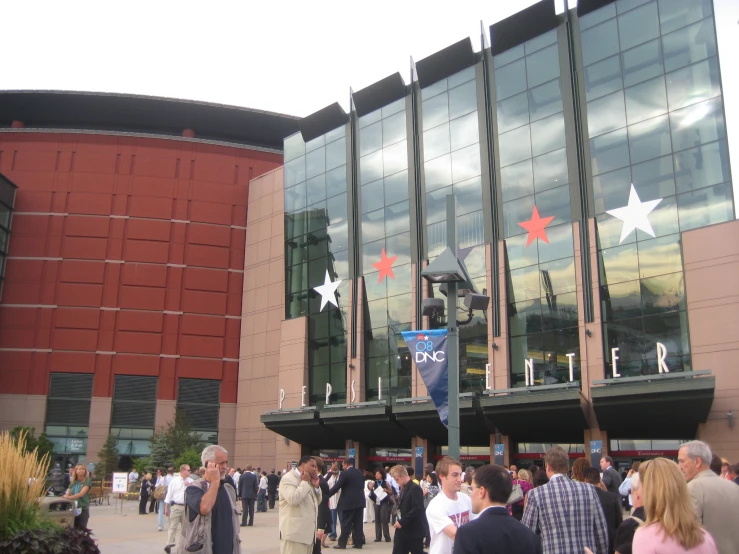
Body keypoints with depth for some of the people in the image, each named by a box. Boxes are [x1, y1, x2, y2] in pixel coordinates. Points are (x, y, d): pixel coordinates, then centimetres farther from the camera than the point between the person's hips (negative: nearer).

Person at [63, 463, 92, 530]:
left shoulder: (87, 481, -3)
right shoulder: (72, 482, 12)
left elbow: (81, 494, -15)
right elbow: (67, 494, 11)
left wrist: (69, 497, -24)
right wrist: (65, 496, -13)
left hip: (83, 509, -4)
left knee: (82, 529, -6)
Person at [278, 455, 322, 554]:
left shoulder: (308, 481, 19)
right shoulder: (288, 479, -9)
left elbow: (317, 502, 21)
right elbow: (293, 499, -25)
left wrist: (316, 486, 4)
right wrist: (304, 482, -14)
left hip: (307, 533, 9)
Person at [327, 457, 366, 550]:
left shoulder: (345, 473, -10)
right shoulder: (360, 473, 12)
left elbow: (336, 487, -12)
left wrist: (326, 495, -3)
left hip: (349, 502, -6)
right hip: (359, 501, 6)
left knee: (346, 523, -1)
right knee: (358, 523, 8)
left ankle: (342, 543, 2)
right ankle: (358, 543, 8)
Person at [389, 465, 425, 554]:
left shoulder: (415, 488, -15)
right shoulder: (403, 488, 13)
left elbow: (417, 510, -23)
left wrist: (402, 522, -20)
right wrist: (398, 521, 5)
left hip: (414, 531, -8)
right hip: (402, 531, 8)